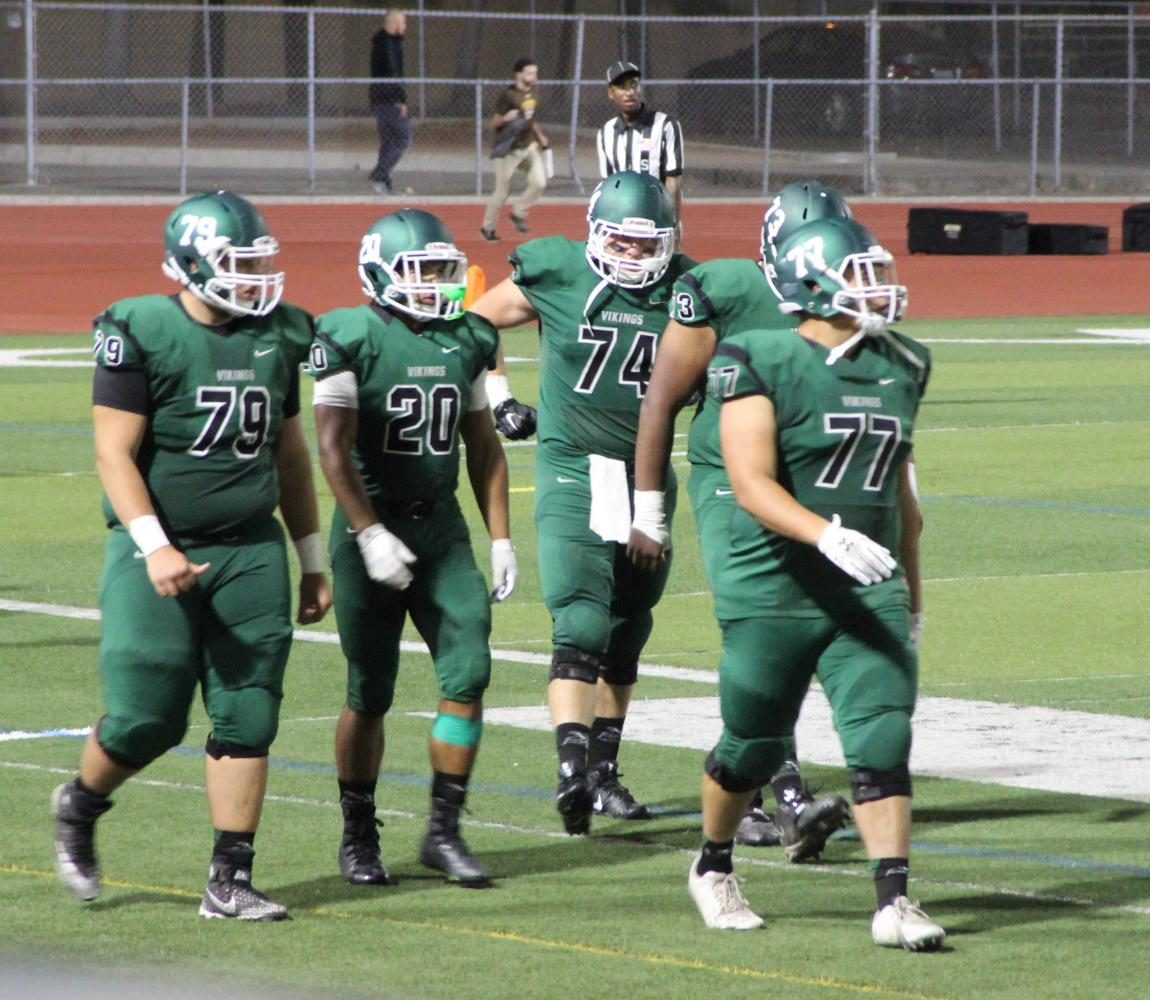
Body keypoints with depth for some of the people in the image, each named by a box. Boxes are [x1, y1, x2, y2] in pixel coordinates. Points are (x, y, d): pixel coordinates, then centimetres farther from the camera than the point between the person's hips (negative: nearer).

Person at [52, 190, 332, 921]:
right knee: (147, 719, -4)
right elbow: (114, 453, -11)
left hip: (251, 551, 5)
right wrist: (154, 547, -22)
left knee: (247, 719, 0)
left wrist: (313, 560, 17)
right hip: (160, 552, -5)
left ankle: (230, 880, 6)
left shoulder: (278, 335, 7)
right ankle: (80, 807, 27)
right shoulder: (142, 333, -10)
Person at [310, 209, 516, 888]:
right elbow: (334, 449, -14)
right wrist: (369, 534, -20)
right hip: (373, 529, -4)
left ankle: (445, 831, -1)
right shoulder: (353, 341, -9)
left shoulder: (466, 342, 8)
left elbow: (483, 447, 16)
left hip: (442, 527, 5)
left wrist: (501, 537, 11)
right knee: (370, 697, 2)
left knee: (468, 673, -9)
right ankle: (359, 838, 16)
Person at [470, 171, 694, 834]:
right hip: (573, 473, -4)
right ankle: (572, 767, -27)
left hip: (648, 476, 4)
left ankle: (604, 768, 24)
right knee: (581, 624, -18)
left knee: (626, 632, 12)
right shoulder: (556, 276, -7)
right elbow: (472, 325, 6)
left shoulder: (682, 290, 1)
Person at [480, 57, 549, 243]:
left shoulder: (533, 94, 6)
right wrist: (506, 118, -32)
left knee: (539, 182, -11)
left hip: (529, 146, 6)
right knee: (502, 191, 1)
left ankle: (518, 213, 11)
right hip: (509, 149, -6)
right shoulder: (508, 95, -15)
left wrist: (540, 136, 10)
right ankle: (488, 227, 19)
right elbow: (494, 123, -13)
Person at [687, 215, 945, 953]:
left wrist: (908, 581, 24)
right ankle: (713, 868, 35)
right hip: (777, 592, -4)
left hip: (869, 593, 4)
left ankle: (895, 901, -9)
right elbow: (752, 484, -21)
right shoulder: (762, 364, -12)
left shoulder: (901, 368, 8)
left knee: (883, 742, -9)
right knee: (754, 748, 10)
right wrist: (827, 535, -36)